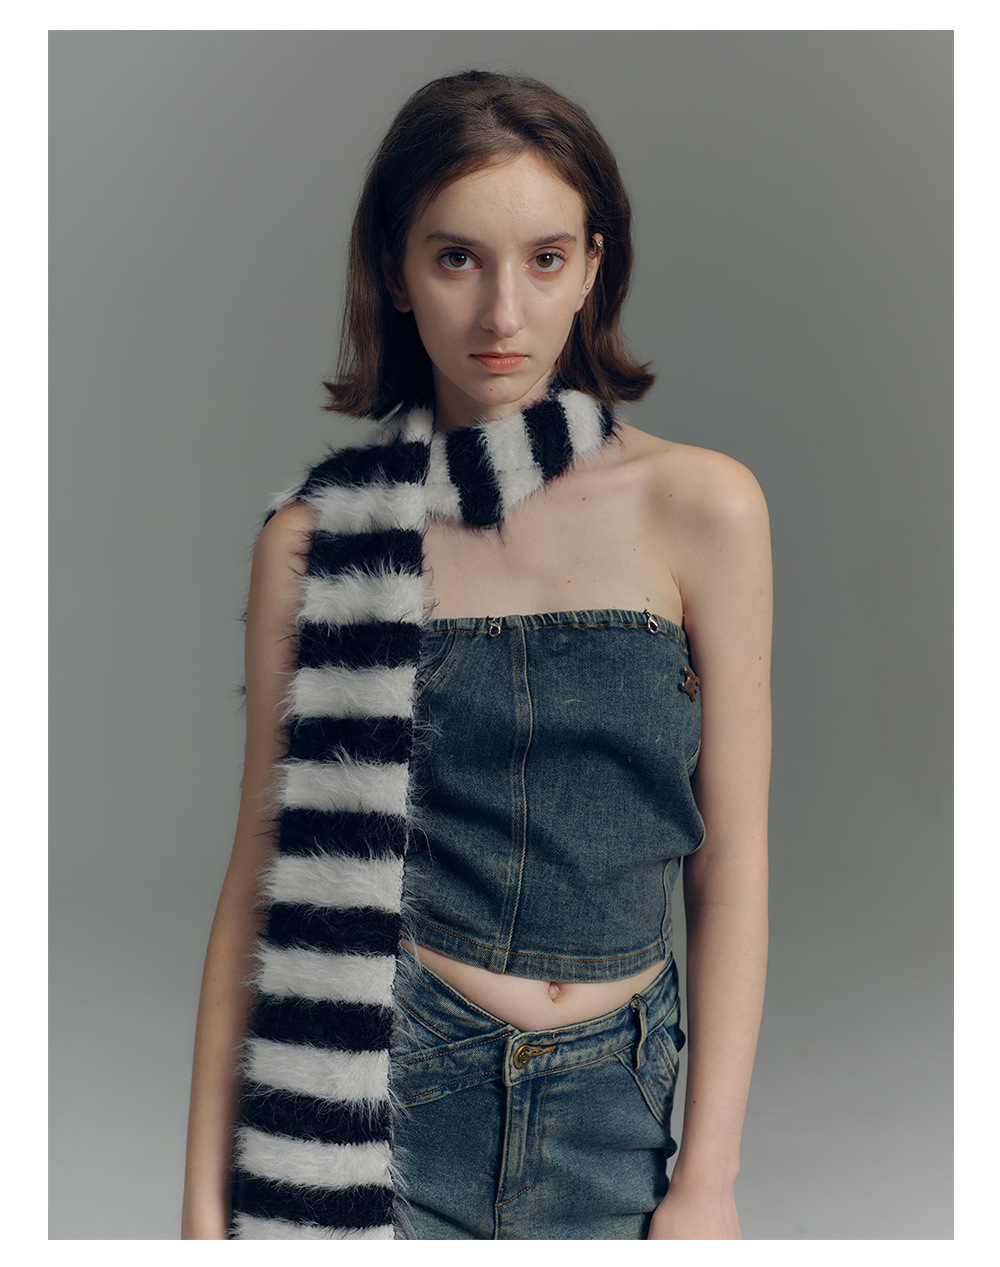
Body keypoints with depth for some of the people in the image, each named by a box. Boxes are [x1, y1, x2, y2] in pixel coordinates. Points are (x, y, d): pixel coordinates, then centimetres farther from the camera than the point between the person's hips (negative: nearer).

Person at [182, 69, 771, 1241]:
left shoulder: (700, 508, -5)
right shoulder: (317, 539, -4)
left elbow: (731, 859, -2)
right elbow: (261, 871, -1)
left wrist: (708, 1181, -3)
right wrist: (206, 1192, 0)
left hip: (616, 1115, 1)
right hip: (379, 1096, -1)